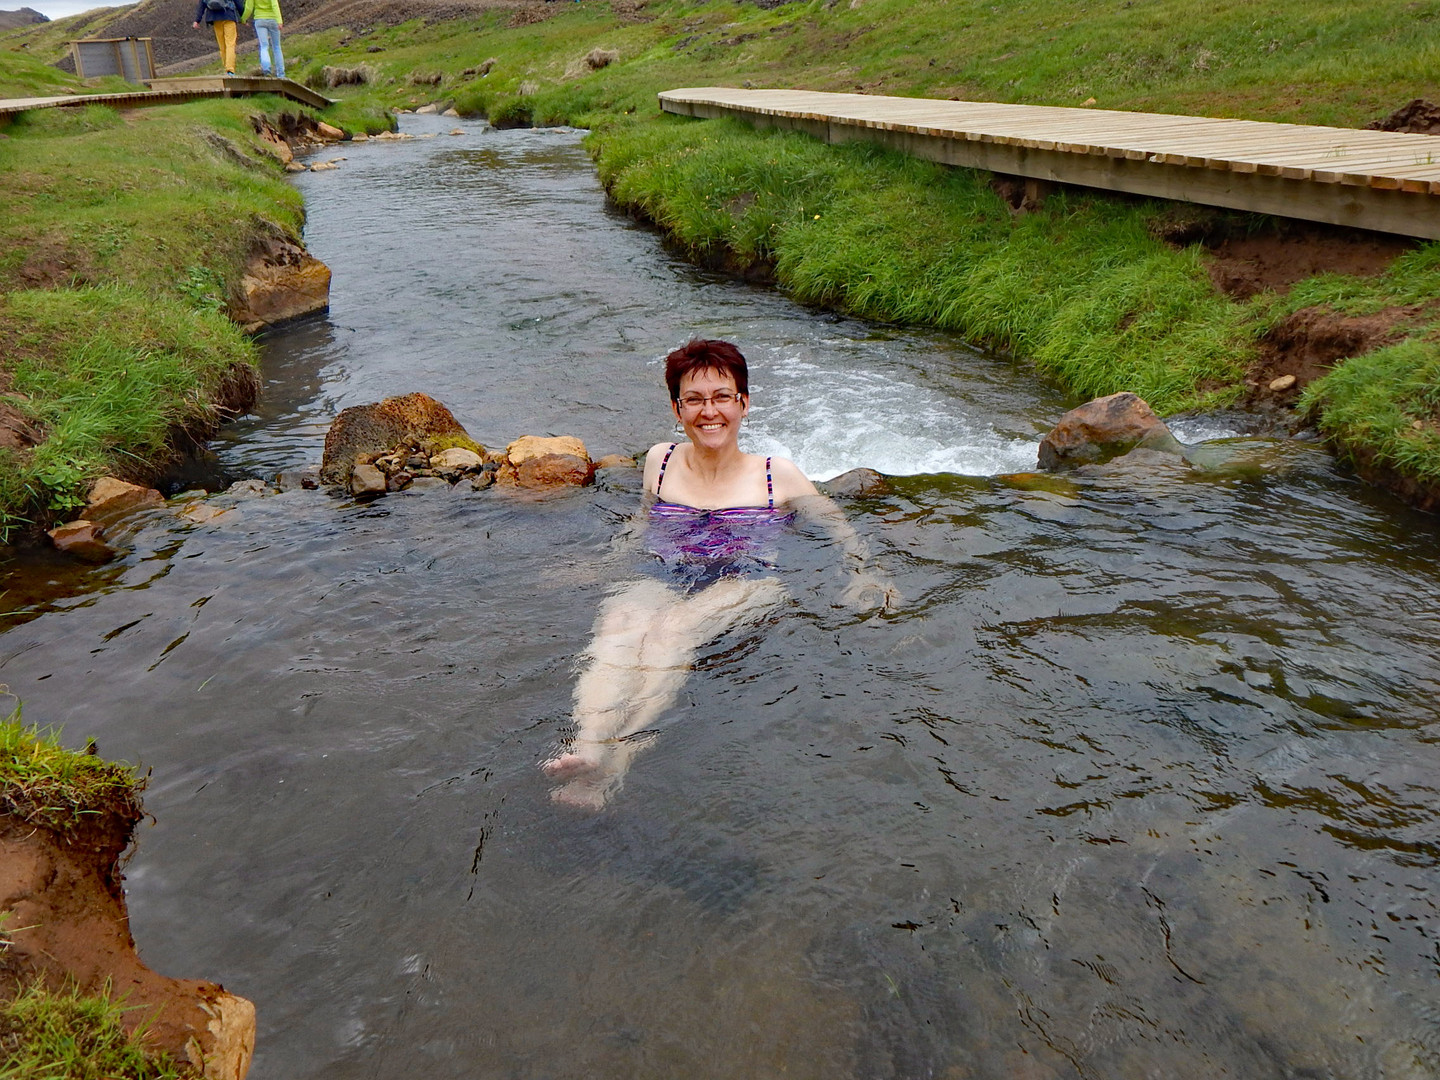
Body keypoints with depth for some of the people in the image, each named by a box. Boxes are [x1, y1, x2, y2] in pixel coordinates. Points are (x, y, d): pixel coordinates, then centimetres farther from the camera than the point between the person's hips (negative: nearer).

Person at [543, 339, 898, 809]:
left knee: (671, 629, -38)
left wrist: (863, 576, 3)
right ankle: (587, 747, -57)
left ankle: (622, 755, -57)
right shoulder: (660, 461, 21)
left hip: (747, 586, -2)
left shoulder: (778, 476, 16)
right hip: (659, 582, 2)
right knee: (617, 623, -36)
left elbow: (840, 527, 21)